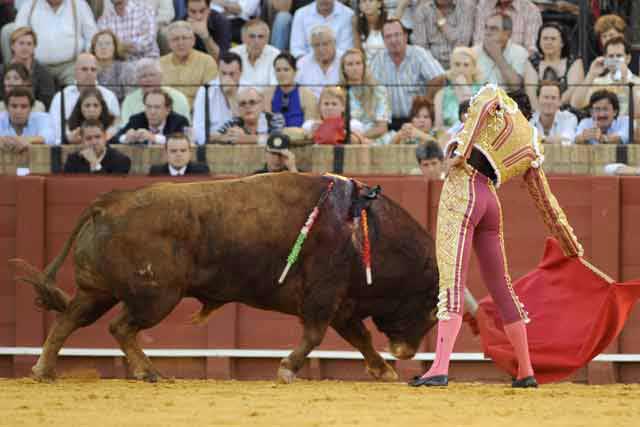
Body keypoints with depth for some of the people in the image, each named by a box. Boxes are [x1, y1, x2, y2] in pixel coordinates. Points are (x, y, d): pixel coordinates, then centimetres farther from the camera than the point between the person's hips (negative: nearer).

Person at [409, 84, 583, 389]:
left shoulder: (498, 103, 11)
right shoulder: (530, 152, 24)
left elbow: (485, 100, -14)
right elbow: (546, 201, 27)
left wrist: (464, 144, -23)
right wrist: (569, 241, 34)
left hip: (462, 193, -6)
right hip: (490, 203, 6)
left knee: (452, 283, -16)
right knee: (501, 287, 17)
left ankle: (440, 369, -27)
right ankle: (526, 372, 21)